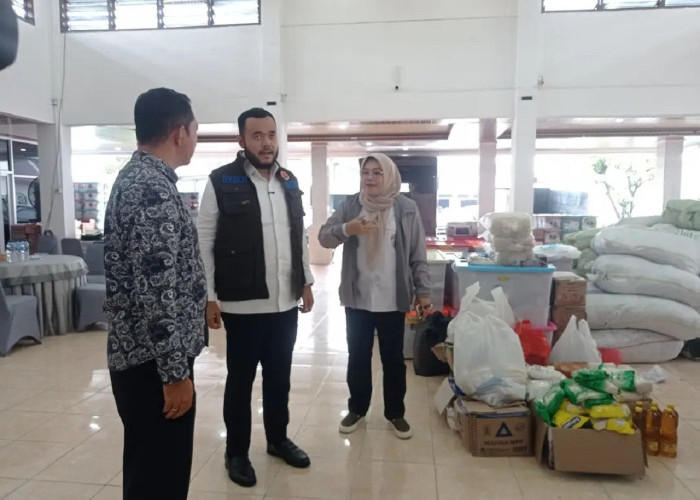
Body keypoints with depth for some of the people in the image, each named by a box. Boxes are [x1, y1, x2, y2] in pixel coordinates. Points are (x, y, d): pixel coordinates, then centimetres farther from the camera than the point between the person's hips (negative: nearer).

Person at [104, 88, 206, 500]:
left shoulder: (136, 177, 12)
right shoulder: (153, 189, -21)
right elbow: (155, 290, -26)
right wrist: (175, 372, -20)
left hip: (142, 355, 10)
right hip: (154, 362, -10)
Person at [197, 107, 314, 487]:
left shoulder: (290, 182, 9)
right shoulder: (221, 182, -8)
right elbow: (203, 243, -7)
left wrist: (306, 282, 13)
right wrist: (209, 297, -9)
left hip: (286, 303, 5)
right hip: (243, 304, -5)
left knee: (279, 377, 17)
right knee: (240, 379, 11)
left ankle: (278, 439, 38)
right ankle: (236, 453, 29)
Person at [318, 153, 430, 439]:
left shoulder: (406, 208, -3)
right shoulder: (350, 206, 1)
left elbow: (418, 255, 0)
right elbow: (323, 237, -2)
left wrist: (423, 291, -2)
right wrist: (347, 229, -21)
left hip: (392, 300, -1)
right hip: (357, 298, 2)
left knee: (393, 359, 11)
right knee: (358, 357, 14)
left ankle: (395, 413, 30)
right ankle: (357, 409, 33)